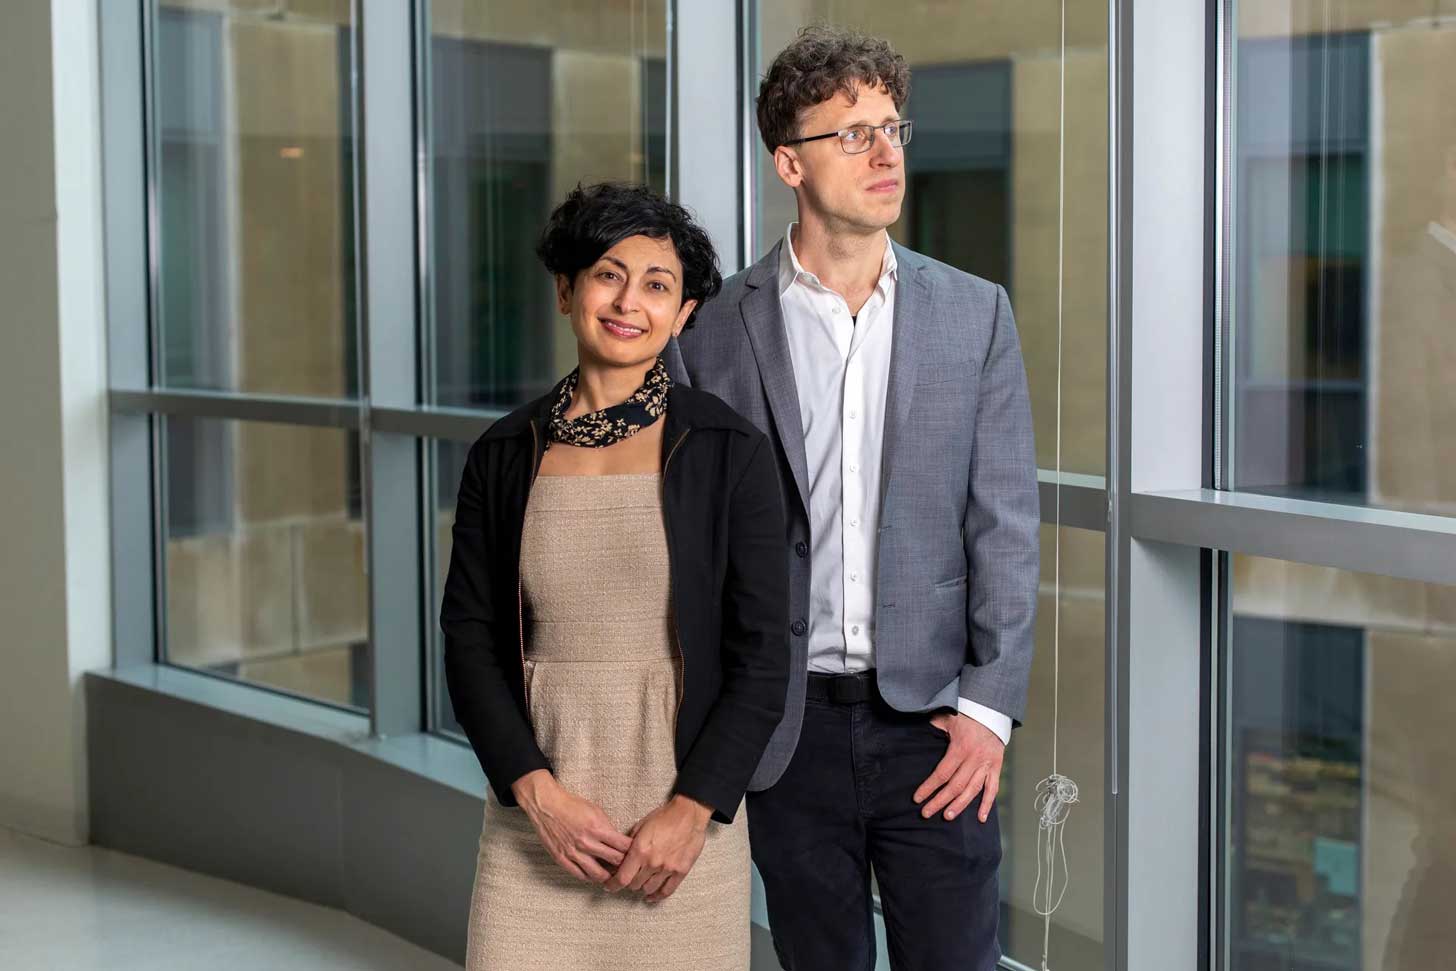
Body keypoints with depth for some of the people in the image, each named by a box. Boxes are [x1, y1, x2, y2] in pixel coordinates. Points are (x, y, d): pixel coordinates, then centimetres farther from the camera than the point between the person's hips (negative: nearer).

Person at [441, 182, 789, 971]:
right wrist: (537, 791, -9)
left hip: (682, 809, -1)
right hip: (536, 812, 2)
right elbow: (468, 643, 2)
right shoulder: (502, 456, 4)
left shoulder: (730, 453, -3)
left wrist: (691, 811, -12)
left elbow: (762, 659, -4)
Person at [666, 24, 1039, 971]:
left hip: (933, 721, 0)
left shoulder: (975, 314, 3)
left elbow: (1005, 524, 1)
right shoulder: (715, 327, 0)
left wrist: (990, 704, -6)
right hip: (787, 727, 0)